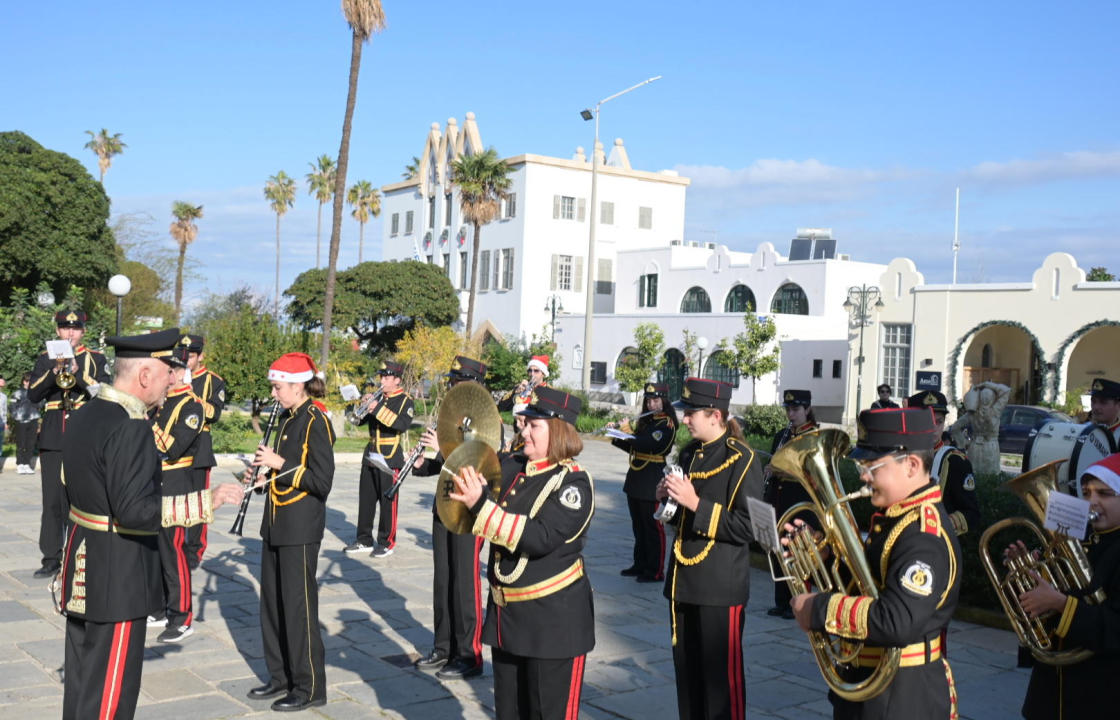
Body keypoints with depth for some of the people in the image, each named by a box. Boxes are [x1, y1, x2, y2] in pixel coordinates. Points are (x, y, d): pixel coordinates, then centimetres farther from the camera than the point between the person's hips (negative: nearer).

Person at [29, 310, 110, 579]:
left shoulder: (96, 359, 7)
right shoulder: (45, 359, 13)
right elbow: (33, 395, 2)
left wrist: (77, 372, -17)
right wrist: (55, 371, -12)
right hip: (53, 438, 2)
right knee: (53, 501, 4)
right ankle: (52, 558, 11)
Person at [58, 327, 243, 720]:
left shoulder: (83, 414, 5)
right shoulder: (131, 426, -23)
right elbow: (135, 511, -29)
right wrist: (208, 500, -23)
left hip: (83, 569, 9)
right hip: (119, 575, -9)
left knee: (82, 679, 20)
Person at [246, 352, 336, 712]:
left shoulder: (315, 422, -14)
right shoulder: (286, 418, 11)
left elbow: (322, 481, -19)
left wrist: (280, 463, -20)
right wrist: (266, 469, 3)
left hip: (301, 530, -9)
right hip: (277, 526, 9)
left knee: (299, 607, -2)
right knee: (272, 604, 14)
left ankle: (310, 688, 9)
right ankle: (281, 676, 28)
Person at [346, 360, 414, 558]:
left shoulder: (405, 400, -4)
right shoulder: (378, 397, 14)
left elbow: (403, 424, -21)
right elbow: (359, 421, 15)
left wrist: (378, 409, -26)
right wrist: (364, 406, -4)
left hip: (389, 458, -6)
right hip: (371, 457, 7)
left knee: (388, 501, -2)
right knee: (366, 499, 10)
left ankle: (387, 543, 7)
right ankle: (364, 540, 20)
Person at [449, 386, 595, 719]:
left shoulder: (573, 482, -16)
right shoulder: (510, 466, 3)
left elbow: (539, 539, -27)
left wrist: (481, 505, -29)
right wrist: (466, 493, -16)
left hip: (554, 618, -6)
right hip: (505, 611, 7)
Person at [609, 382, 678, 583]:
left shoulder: (666, 424, -12)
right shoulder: (645, 421, 14)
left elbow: (647, 445, -25)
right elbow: (633, 448, 20)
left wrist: (627, 430, -14)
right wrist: (616, 436, 6)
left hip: (652, 483, -8)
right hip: (636, 480, 9)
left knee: (653, 527, -2)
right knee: (638, 526, 16)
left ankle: (655, 571, 5)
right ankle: (640, 564, 26)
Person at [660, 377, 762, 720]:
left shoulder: (742, 459, -11)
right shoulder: (689, 454, 11)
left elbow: (748, 527, -18)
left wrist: (697, 504, -23)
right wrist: (668, 498, 1)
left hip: (721, 588, -7)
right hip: (683, 580, 7)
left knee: (721, 674, 1)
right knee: (687, 670, 13)